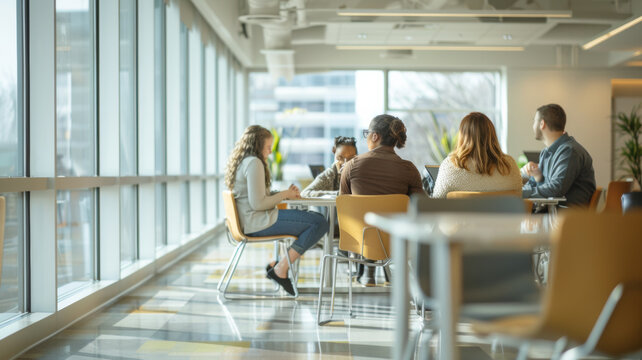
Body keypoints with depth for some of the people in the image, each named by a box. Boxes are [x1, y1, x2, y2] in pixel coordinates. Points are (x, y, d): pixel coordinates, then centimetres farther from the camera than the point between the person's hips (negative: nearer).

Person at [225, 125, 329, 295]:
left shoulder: (241, 161, 17)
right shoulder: (254, 163, -14)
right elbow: (258, 204, -21)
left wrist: (285, 193, 10)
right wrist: (284, 195, -6)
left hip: (249, 222, 11)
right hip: (258, 223, -11)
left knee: (314, 220, 18)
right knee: (320, 223, -15)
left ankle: (278, 264, 9)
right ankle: (280, 269, -11)